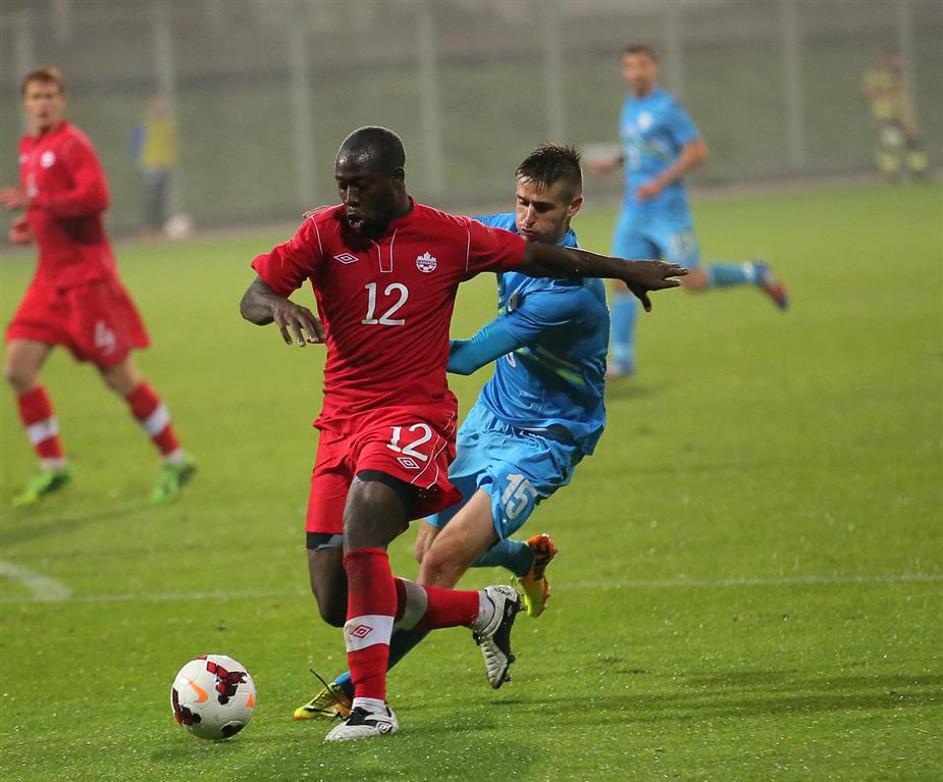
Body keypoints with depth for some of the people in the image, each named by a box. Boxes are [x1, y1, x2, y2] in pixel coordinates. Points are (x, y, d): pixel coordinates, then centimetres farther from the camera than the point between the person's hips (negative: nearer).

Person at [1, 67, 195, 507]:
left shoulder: (71, 144, -11)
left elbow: (95, 196, -24)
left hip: (86, 276, -8)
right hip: (51, 276, 8)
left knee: (119, 376, -3)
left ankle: (175, 461, 10)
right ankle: (52, 467, 8)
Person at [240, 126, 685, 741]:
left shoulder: (449, 237, -1)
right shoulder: (325, 234, 1)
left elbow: (538, 258, 14)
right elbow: (252, 298, -7)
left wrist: (626, 270, 24)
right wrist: (278, 306, -31)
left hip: (415, 418, -4)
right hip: (342, 422, 4)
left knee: (360, 524, -32)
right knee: (338, 606, 1)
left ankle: (372, 703, -27)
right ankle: (486, 609, 26)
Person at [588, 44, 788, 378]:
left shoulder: (667, 108, -12)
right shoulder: (630, 105, 12)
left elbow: (697, 150, -15)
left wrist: (660, 182, -21)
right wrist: (614, 162, 12)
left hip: (667, 209, -7)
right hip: (634, 212, 7)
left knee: (693, 281, -5)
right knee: (622, 282, -3)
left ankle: (755, 274, 19)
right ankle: (621, 358, 0)